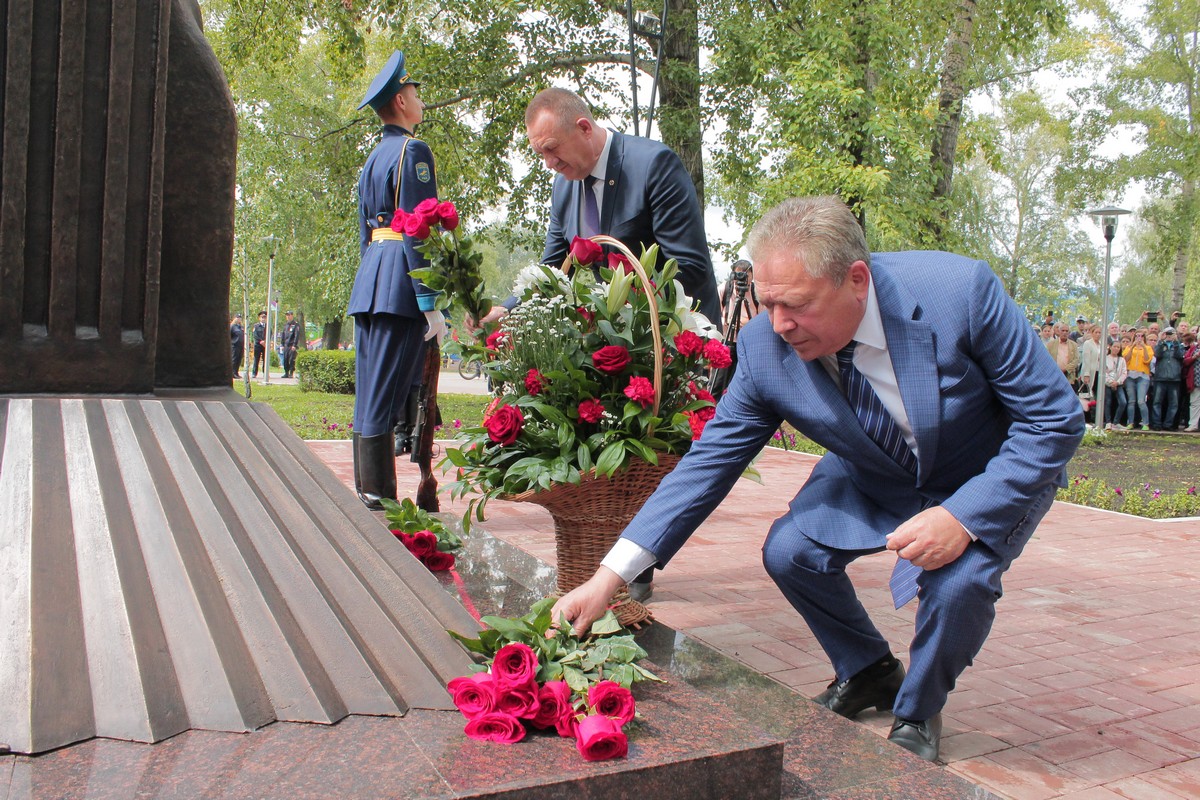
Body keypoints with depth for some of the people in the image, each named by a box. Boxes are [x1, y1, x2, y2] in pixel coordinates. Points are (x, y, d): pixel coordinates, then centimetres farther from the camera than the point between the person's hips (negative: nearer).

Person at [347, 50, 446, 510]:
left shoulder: (373, 158, 21)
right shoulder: (412, 151, -6)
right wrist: (429, 304, -16)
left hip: (368, 283, 9)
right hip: (399, 286, -9)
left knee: (369, 393, 10)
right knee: (388, 394, -8)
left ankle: (366, 492, 16)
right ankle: (379, 497, -5)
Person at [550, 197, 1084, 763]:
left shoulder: (961, 292, -33)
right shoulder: (764, 347, -23)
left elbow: (1055, 417, -24)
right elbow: (709, 461, -18)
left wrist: (964, 517, -38)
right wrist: (607, 578, -24)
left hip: (996, 477, -3)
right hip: (875, 476, 3)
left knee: (958, 579, -29)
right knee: (789, 551, -16)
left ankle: (916, 715, 4)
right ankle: (867, 672, 15)